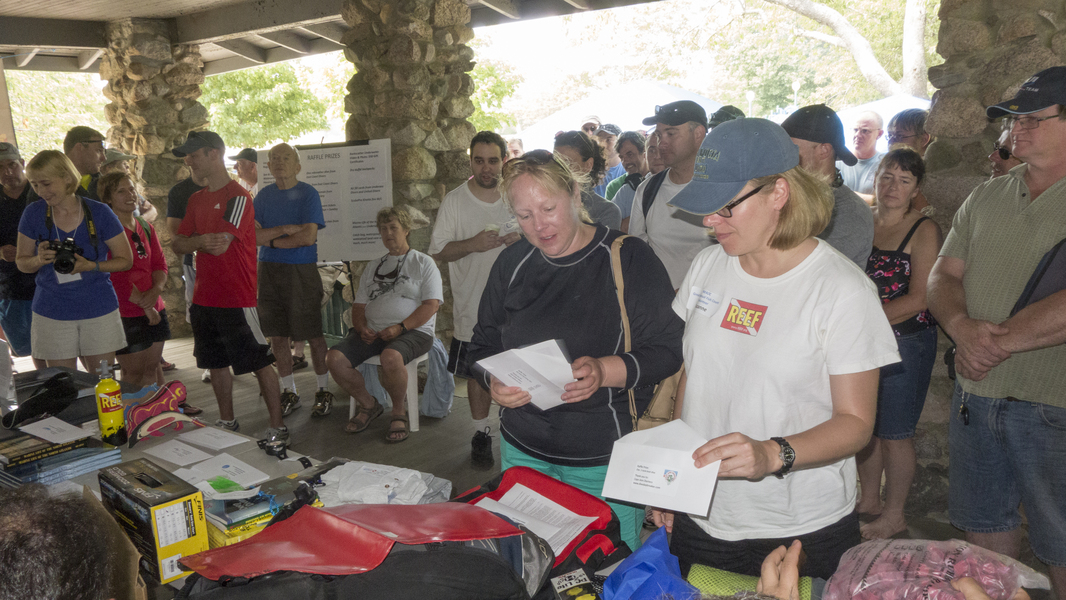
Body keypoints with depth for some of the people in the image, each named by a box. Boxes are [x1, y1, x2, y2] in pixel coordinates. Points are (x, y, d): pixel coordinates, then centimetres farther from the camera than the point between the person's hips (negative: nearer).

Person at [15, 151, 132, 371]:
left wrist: (90, 266, -18)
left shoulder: (99, 212, -6)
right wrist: (39, 260, -15)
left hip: (98, 310, -1)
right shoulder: (33, 214, -1)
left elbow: (126, 259, -1)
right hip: (51, 314, 1)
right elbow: (21, 262, 8)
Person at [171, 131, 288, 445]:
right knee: (216, 363, 16)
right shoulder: (196, 199, 14)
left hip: (237, 300, -8)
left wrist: (194, 240, -3)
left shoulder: (238, 196, -12)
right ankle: (227, 422, 30)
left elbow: (220, 243, -21)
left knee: (260, 363, -2)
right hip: (204, 298, 8)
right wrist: (202, 241, -10)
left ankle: (278, 427, 5)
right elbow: (177, 245, 9)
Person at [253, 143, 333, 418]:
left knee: (313, 335, 0)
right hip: (269, 270, 4)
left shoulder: (308, 193, -3)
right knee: (278, 336, 7)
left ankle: (324, 391, 14)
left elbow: (308, 237, -14)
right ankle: (290, 392, 20)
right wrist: (287, 229, -13)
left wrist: (271, 239, -5)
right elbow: (252, 236, -1)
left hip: (302, 271, -4)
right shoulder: (263, 195, 10)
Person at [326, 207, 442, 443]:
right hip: (373, 332, 5)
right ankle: (369, 405, 2)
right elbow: (358, 306, 20)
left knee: (391, 357, -38)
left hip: (413, 331, -5)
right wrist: (362, 328, -3)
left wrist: (400, 327, -17)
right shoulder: (373, 267, 23)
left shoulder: (423, 263, 7)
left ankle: (399, 412, -12)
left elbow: (431, 304, -5)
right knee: (335, 358, -19)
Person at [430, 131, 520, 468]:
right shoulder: (455, 201, -3)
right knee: (478, 372, 9)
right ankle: (482, 434, 25)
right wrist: (473, 244, -21)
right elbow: (438, 251, -5)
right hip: (474, 307, -1)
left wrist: (521, 241, -11)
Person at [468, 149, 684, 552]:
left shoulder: (629, 259, -9)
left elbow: (667, 350, -12)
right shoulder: (512, 263, 6)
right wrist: (494, 384, -9)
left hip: (607, 460, -4)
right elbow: (483, 344, 11)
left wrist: (604, 371, -28)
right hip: (523, 451, 4)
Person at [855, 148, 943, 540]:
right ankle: (868, 499, 32)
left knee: (894, 432, 4)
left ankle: (893, 516, 21)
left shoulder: (924, 230, -8)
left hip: (906, 342, -5)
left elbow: (919, 299, -14)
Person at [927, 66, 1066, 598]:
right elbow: (943, 276, 7)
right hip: (975, 393, 5)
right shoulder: (985, 198, 9)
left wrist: (1001, 340, -19)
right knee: (984, 522, 19)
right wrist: (962, 327, -12)